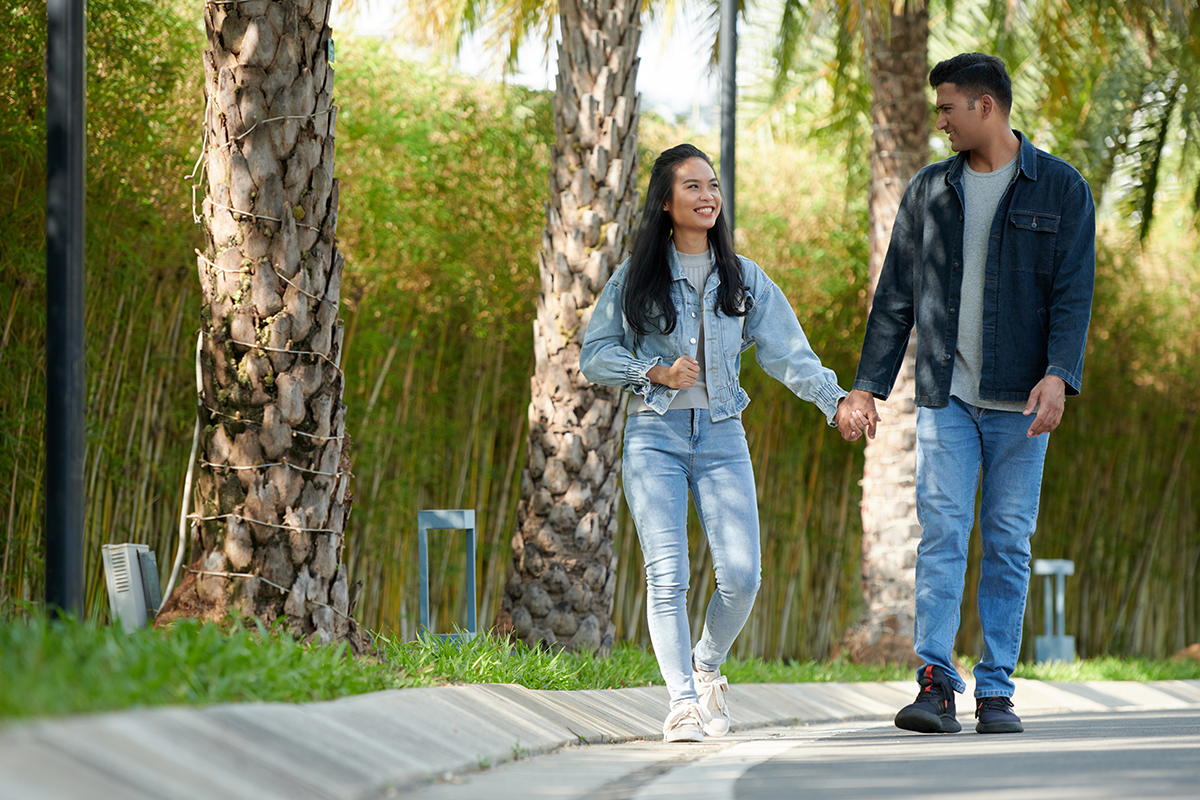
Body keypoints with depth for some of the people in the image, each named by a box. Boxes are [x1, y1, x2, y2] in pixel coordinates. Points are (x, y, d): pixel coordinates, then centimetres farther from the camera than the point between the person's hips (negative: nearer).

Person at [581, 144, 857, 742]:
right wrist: (656, 372, -9)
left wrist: (836, 400, -11)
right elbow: (594, 354, 5)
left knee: (741, 575, -8)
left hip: (722, 437, 2)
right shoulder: (635, 278, 5)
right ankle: (682, 700, -10)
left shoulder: (743, 279, 10)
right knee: (667, 576, -12)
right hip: (654, 436, -2)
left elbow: (787, 352, 3)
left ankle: (707, 669, 19)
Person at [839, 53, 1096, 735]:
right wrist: (867, 385, 7)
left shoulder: (1061, 190, 2)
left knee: (1009, 543, 1)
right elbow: (896, 295, 13)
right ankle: (936, 684, -16)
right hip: (946, 396, 2)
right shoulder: (929, 191, 11)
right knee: (942, 533, -10)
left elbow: (1073, 294, -4)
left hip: (1020, 400, -2)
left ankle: (997, 692, 6)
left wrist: (1059, 376, -19)